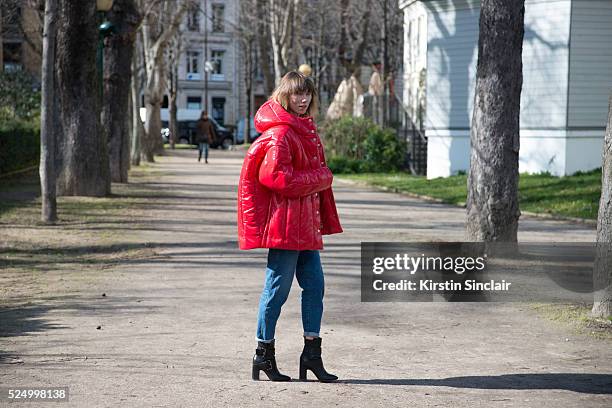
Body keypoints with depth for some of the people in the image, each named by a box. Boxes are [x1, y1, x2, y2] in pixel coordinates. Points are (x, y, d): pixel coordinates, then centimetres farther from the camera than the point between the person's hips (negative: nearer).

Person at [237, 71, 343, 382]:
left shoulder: (305, 128, 16)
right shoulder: (280, 133, -15)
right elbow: (276, 176, -23)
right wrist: (320, 178, -14)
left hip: (306, 223, 10)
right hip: (284, 222, -10)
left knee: (314, 285, 10)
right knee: (278, 288, -2)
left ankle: (312, 353, 17)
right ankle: (263, 353, 10)